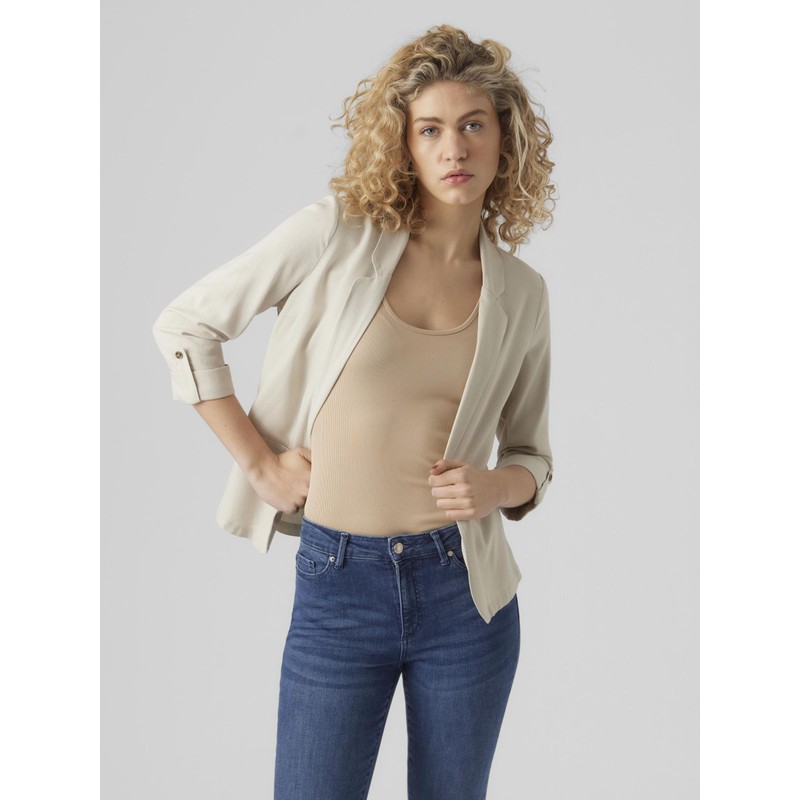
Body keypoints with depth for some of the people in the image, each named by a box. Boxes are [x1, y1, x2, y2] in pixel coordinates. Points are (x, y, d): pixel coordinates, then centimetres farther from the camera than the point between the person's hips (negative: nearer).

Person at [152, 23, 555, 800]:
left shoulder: (521, 292, 3)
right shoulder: (337, 232, -6)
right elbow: (184, 325, 0)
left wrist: (497, 485, -9)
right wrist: (259, 459, -4)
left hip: (462, 590, 3)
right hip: (336, 585, -2)